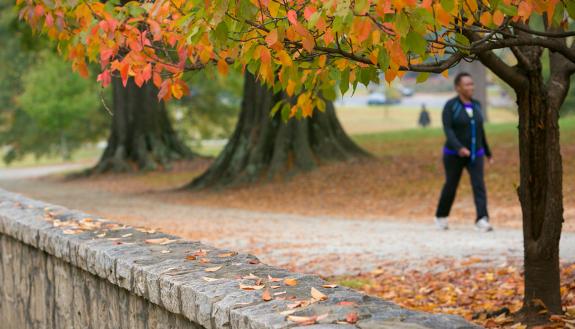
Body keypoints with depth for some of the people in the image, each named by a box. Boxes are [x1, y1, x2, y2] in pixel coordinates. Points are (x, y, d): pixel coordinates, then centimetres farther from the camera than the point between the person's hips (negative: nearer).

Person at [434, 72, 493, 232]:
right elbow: (448, 130, -21)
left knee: (479, 185, -14)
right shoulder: (450, 106, -11)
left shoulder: (476, 105, 6)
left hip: (474, 155, 4)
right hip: (454, 154, -3)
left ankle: (482, 221, -23)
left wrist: (487, 152, 18)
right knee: (451, 186, 10)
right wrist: (459, 148, -36)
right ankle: (441, 217, 33)